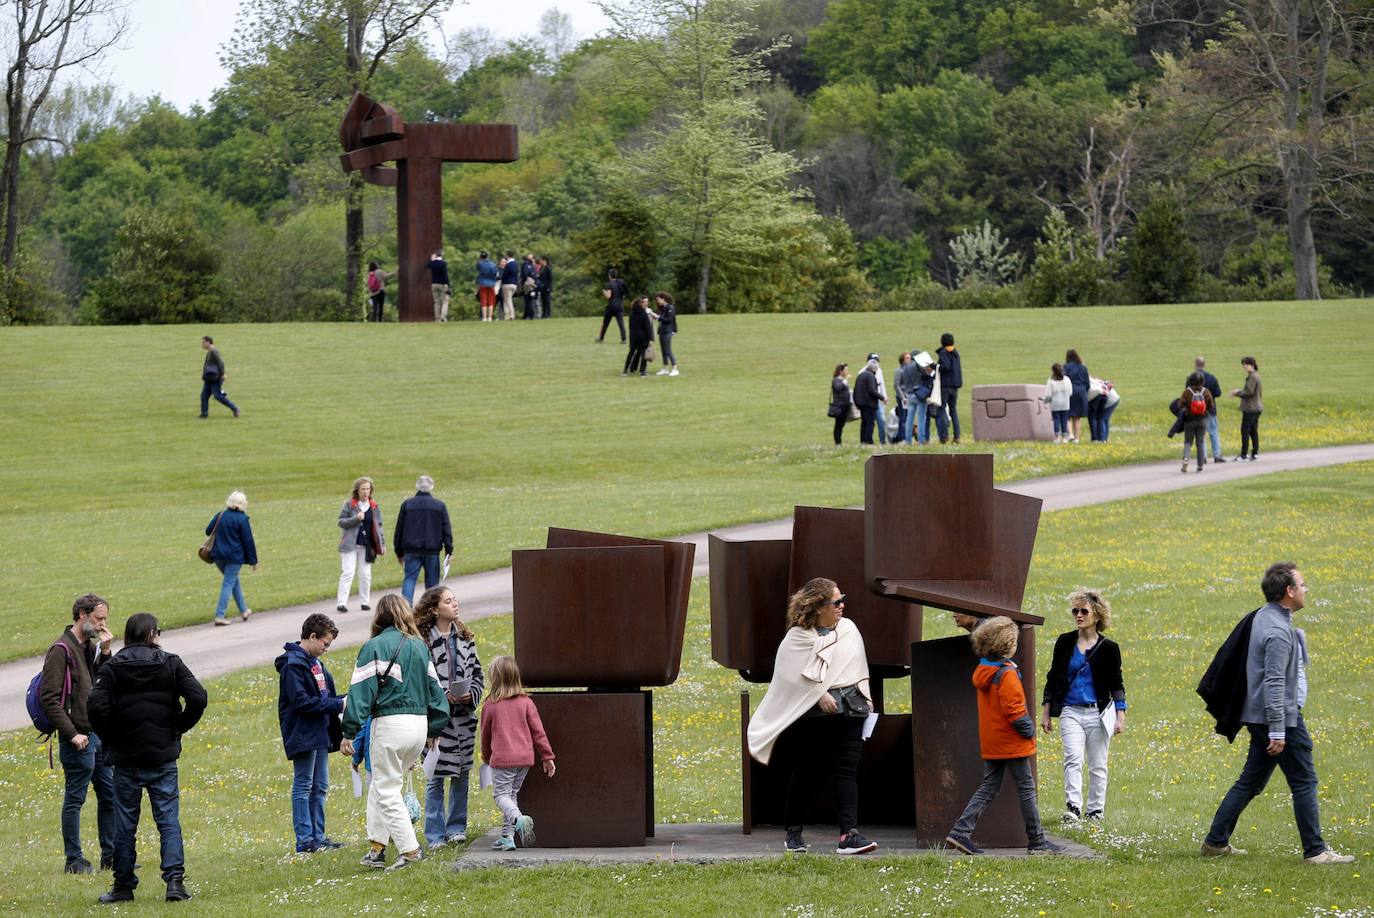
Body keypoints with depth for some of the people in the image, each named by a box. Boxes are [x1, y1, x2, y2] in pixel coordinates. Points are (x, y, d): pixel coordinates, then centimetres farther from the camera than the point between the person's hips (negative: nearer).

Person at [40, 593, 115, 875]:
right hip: (78, 739, -8)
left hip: (99, 734, 8)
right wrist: (71, 734, -19)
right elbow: (49, 698, -16)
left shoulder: (90, 648, 14)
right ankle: (74, 859, 5)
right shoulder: (62, 650, -11)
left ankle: (111, 856, 19)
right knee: (75, 798, -1)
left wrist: (105, 652, -1)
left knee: (110, 795, 11)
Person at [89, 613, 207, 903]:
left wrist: (111, 737, -1)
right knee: (169, 820, 3)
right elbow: (197, 698, -10)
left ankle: (123, 887, 13)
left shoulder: (112, 667, -2)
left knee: (124, 824, 8)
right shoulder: (170, 664, 0)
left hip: (125, 758, 0)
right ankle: (175, 880, -8)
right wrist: (179, 727, 3)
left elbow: (96, 706, -15)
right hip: (163, 757, 0)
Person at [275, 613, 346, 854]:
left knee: (320, 787, 12)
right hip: (302, 734, -10)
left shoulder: (313, 662, 16)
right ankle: (305, 841, -3)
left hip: (319, 734, 10)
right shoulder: (293, 664, -15)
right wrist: (338, 705, -20)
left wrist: (344, 699, 3)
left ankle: (318, 837, 17)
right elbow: (301, 701, -22)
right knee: (303, 786, -5)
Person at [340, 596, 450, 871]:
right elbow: (434, 687, 16)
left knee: (386, 791, 2)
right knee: (380, 786, 18)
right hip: (419, 723, 6)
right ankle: (377, 847, 17)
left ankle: (410, 850, -4)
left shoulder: (375, 647, -6)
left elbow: (361, 691, -10)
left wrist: (349, 733, -9)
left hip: (390, 722, -6)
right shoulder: (420, 646, 12)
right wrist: (434, 730, 23)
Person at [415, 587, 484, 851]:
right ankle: (436, 834, 3)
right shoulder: (423, 640, -10)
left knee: (461, 774, 11)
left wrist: (471, 694, -5)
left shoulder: (464, 637, 10)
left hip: (464, 715, 6)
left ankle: (457, 827, 23)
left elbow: (477, 672, 13)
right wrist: (443, 696, -18)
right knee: (436, 776, -3)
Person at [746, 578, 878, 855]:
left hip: (849, 709, 3)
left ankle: (849, 835, -16)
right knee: (802, 773, 6)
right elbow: (798, 674, -13)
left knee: (847, 771, -8)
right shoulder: (798, 637, -4)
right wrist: (820, 695, -20)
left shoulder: (849, 629, 12)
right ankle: (793, 831, 21)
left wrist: (865, 698, 14)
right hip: (810, 714, -3)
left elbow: (860, 667, 20)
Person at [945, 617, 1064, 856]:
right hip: (1012, 743, -8)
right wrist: (1029, 730, -10)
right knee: (1026, 789, 1)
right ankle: (1037, 841, 6)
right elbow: (1014, 709, -20)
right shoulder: (1007, 673, -18)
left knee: (988, 789, 12)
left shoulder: (983, 671, 8)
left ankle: (961, 832, 1)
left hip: (990, 743, 8)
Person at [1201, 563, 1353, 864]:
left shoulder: (1262, 617, 12)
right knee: (1304, 782, -2)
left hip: (1260, 716, 10)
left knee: (1250, 782, 13)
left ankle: (1216, 842, 15)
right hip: (1282, 717, -10)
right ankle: (1315, 850, 1)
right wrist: (1278, 732, -23)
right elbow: (1274, 683, -23)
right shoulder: (1278, 631, -19)